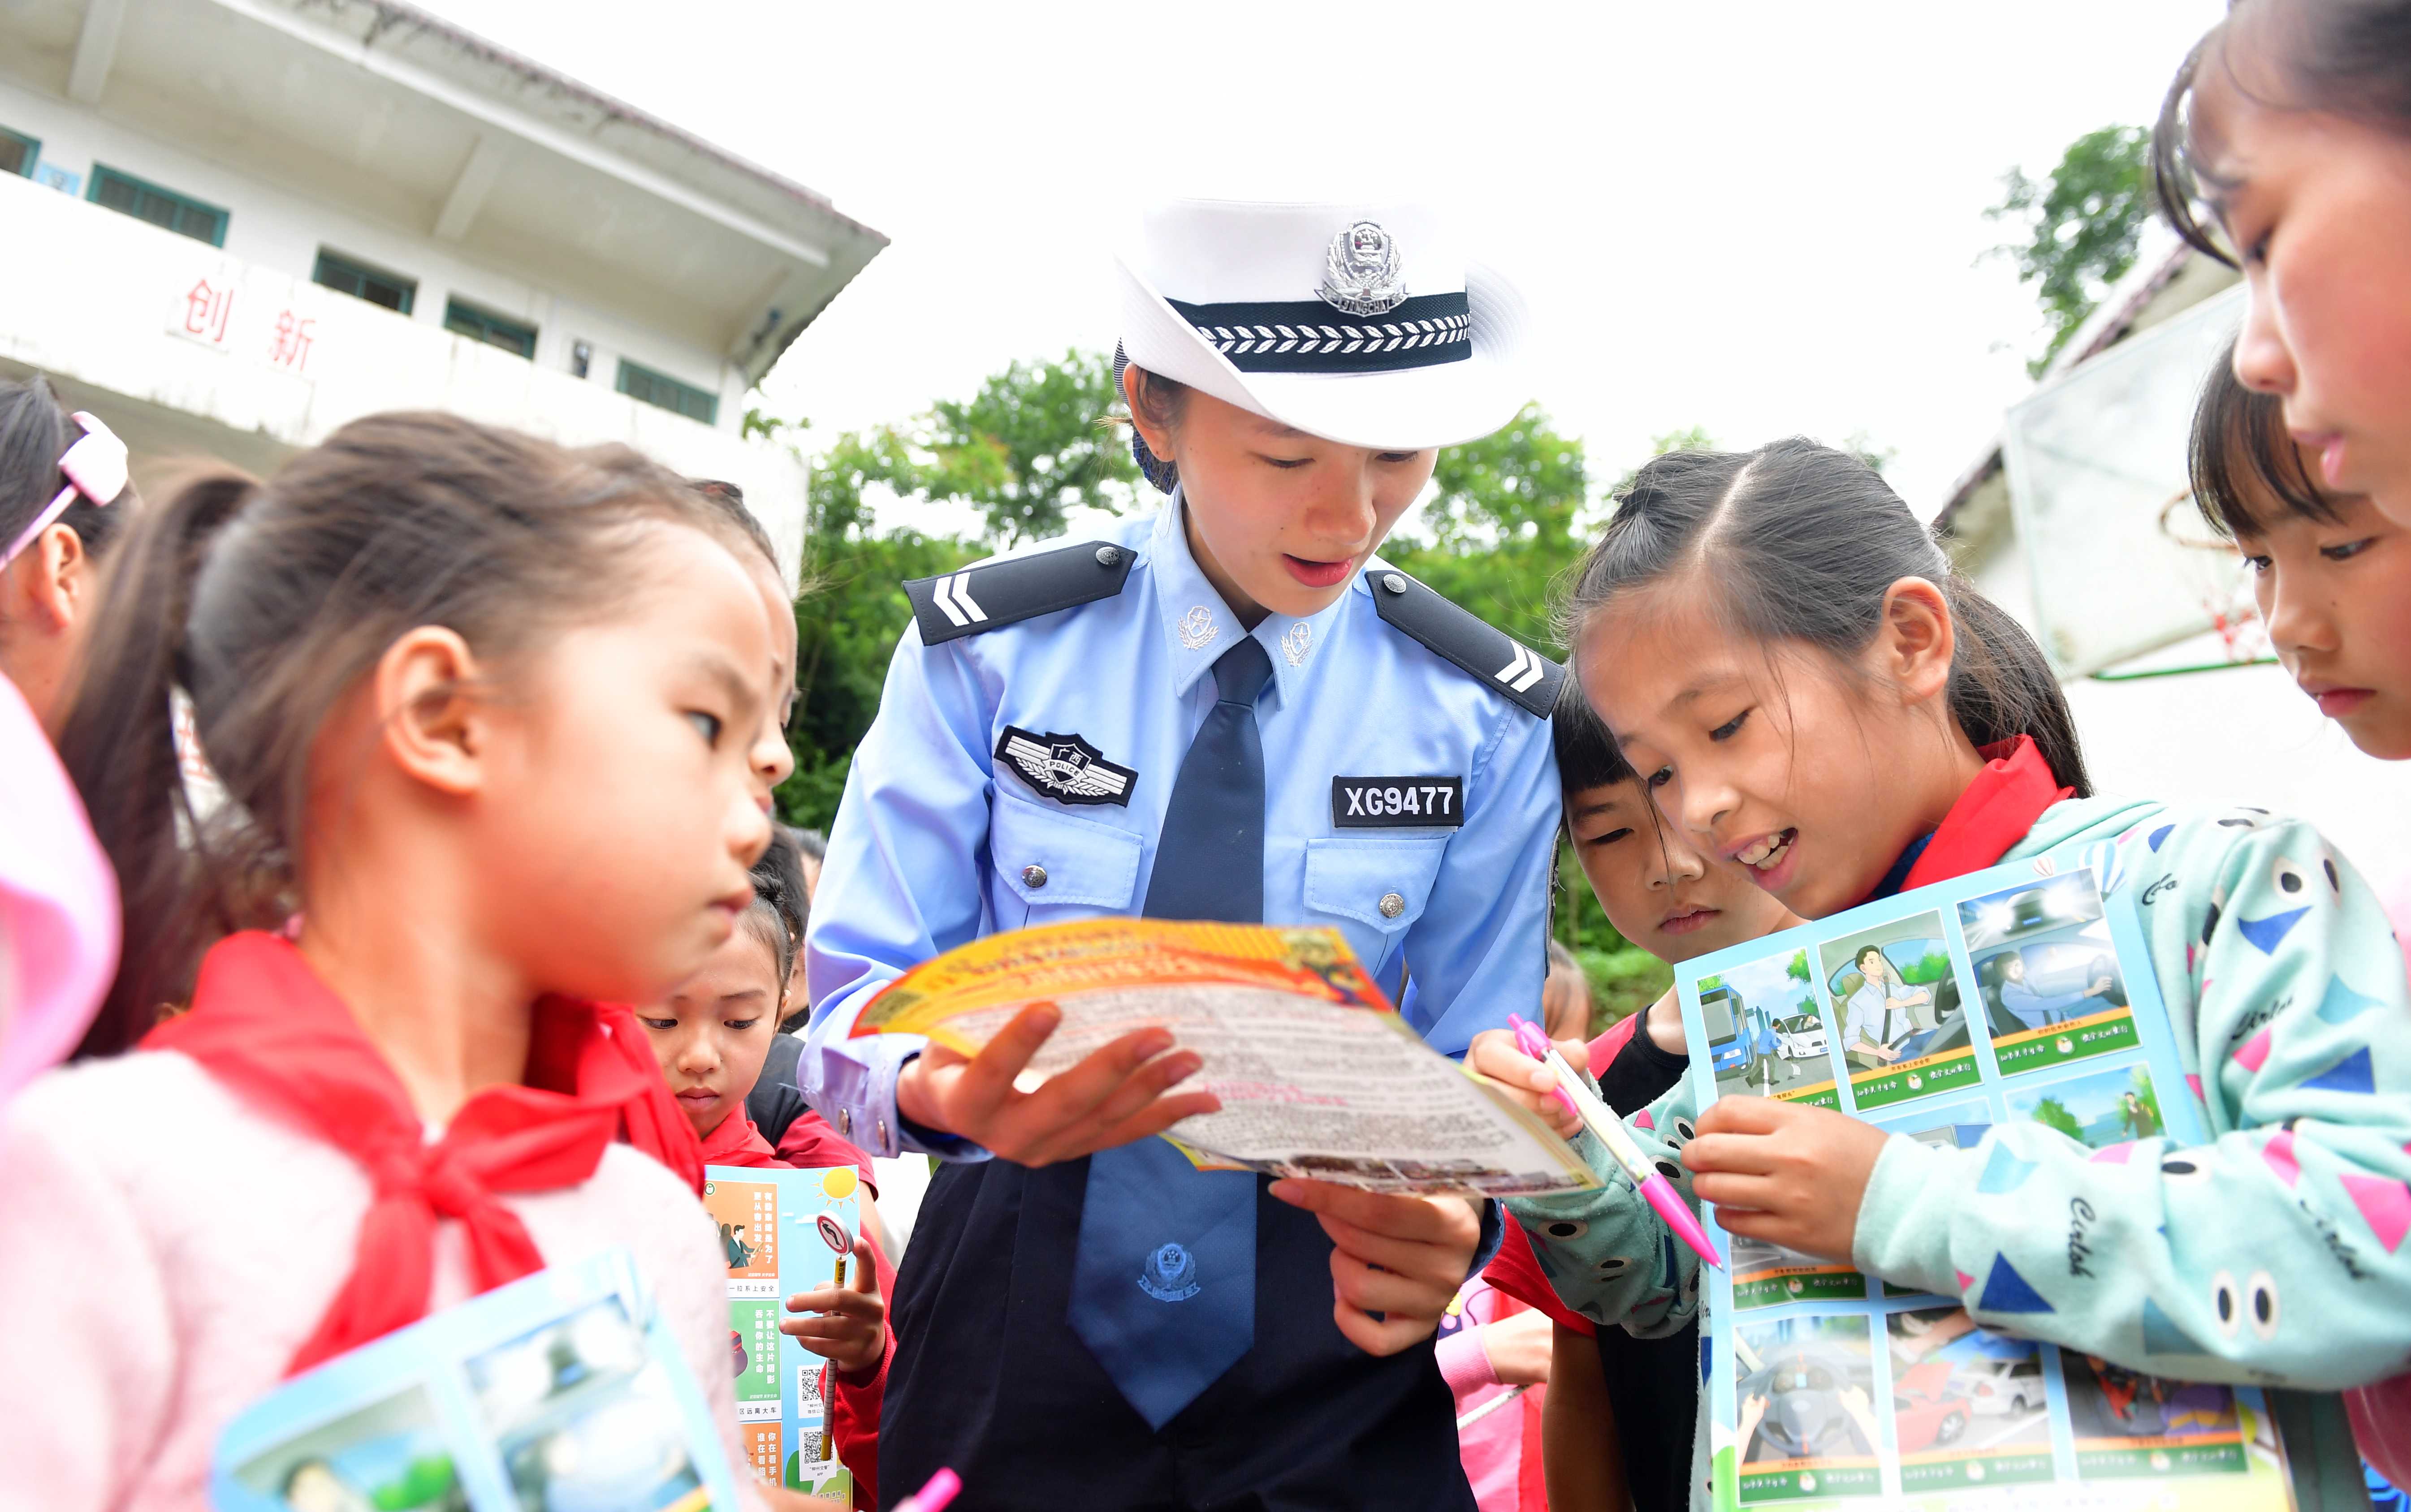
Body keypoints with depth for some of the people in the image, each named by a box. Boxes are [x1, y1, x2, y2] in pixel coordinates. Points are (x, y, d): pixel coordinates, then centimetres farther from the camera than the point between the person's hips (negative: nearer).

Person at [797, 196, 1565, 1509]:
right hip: (1009, 1367, 0)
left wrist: (1447, 1226, -26)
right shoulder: (985, 651, -9)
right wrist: (945, 1091, -33)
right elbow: (852, 1000, -10)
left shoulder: (1488, 722, -6)